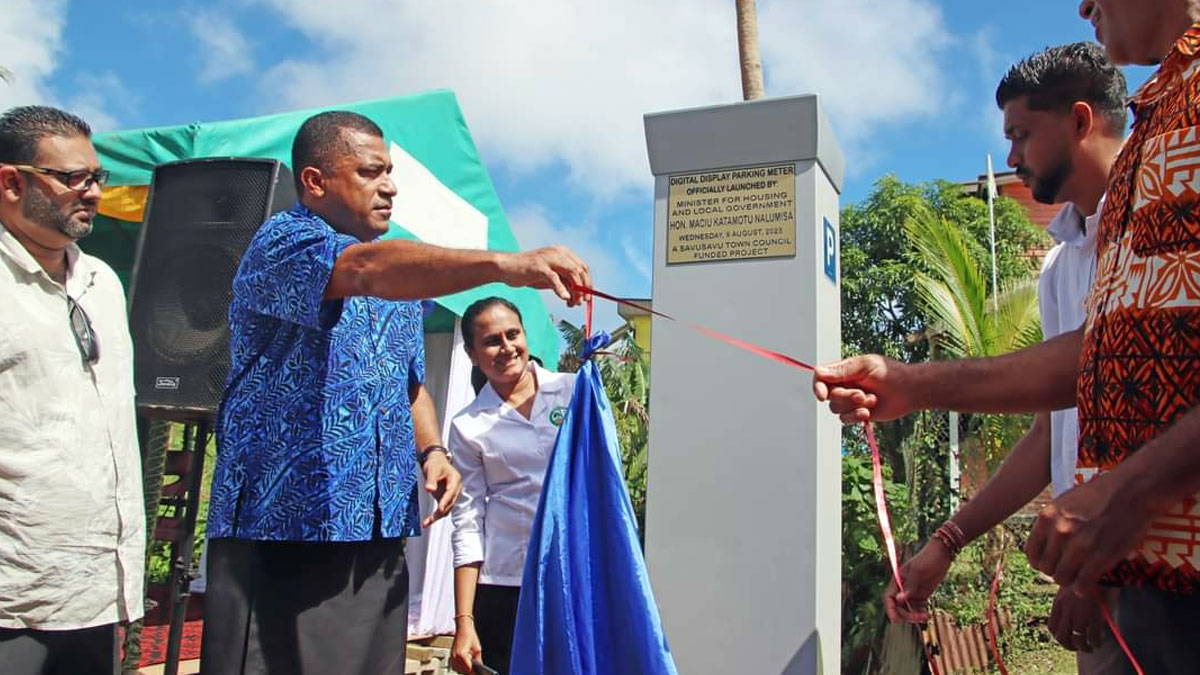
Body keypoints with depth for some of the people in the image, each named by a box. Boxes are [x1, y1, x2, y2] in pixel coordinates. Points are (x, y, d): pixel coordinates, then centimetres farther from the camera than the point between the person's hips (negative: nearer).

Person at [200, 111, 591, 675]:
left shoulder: (402, 276, 18)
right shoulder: (281, 243, -7)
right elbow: (365, 270, -29)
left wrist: (430, 450, 3)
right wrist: (504, 264, -41)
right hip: (279, 530, -6)